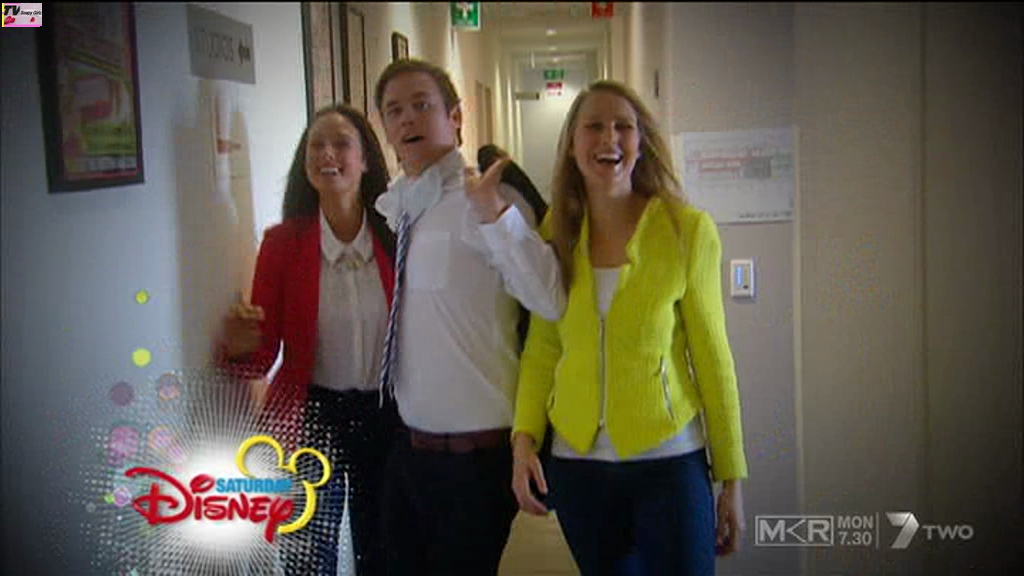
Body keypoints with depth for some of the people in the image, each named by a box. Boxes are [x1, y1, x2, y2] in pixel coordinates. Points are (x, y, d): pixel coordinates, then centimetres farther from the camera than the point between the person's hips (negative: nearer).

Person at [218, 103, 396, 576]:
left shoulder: (396, 239, -5)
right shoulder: (282, 242, -6)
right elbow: (265, 353, -4)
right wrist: (242, 349, -24)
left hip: (384, 415, 1)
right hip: (309, 415, -1)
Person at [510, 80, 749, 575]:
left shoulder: (688, 230, -7)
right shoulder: (554, 234, 1)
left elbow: (712, 358, -3)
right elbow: (541, 348, 7)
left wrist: (731, 479, 0)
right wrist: (524, 437, -6)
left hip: (669, 461, -3)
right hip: (576, 461, 3)